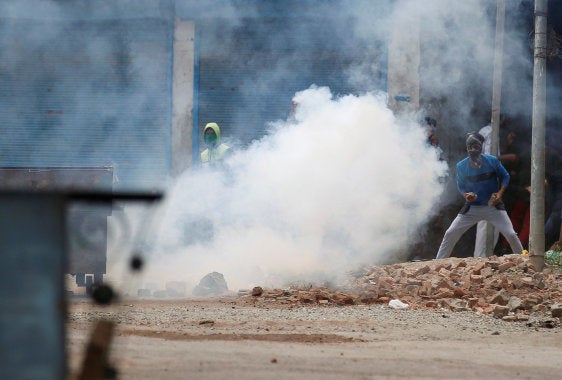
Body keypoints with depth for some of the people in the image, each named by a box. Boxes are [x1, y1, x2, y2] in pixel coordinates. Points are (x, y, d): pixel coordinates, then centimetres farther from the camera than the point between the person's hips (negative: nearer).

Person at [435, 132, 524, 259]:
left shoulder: (492, 161, -10)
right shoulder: (461, 166, -8)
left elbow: (505, 177, 3)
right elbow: (460, 186, 5)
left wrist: (499, 194, -13)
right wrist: (466, 195, -17)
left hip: (493, 206, -1)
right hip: (471, 208, 1)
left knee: (511, 234, -10)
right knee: (450, 234, -8)